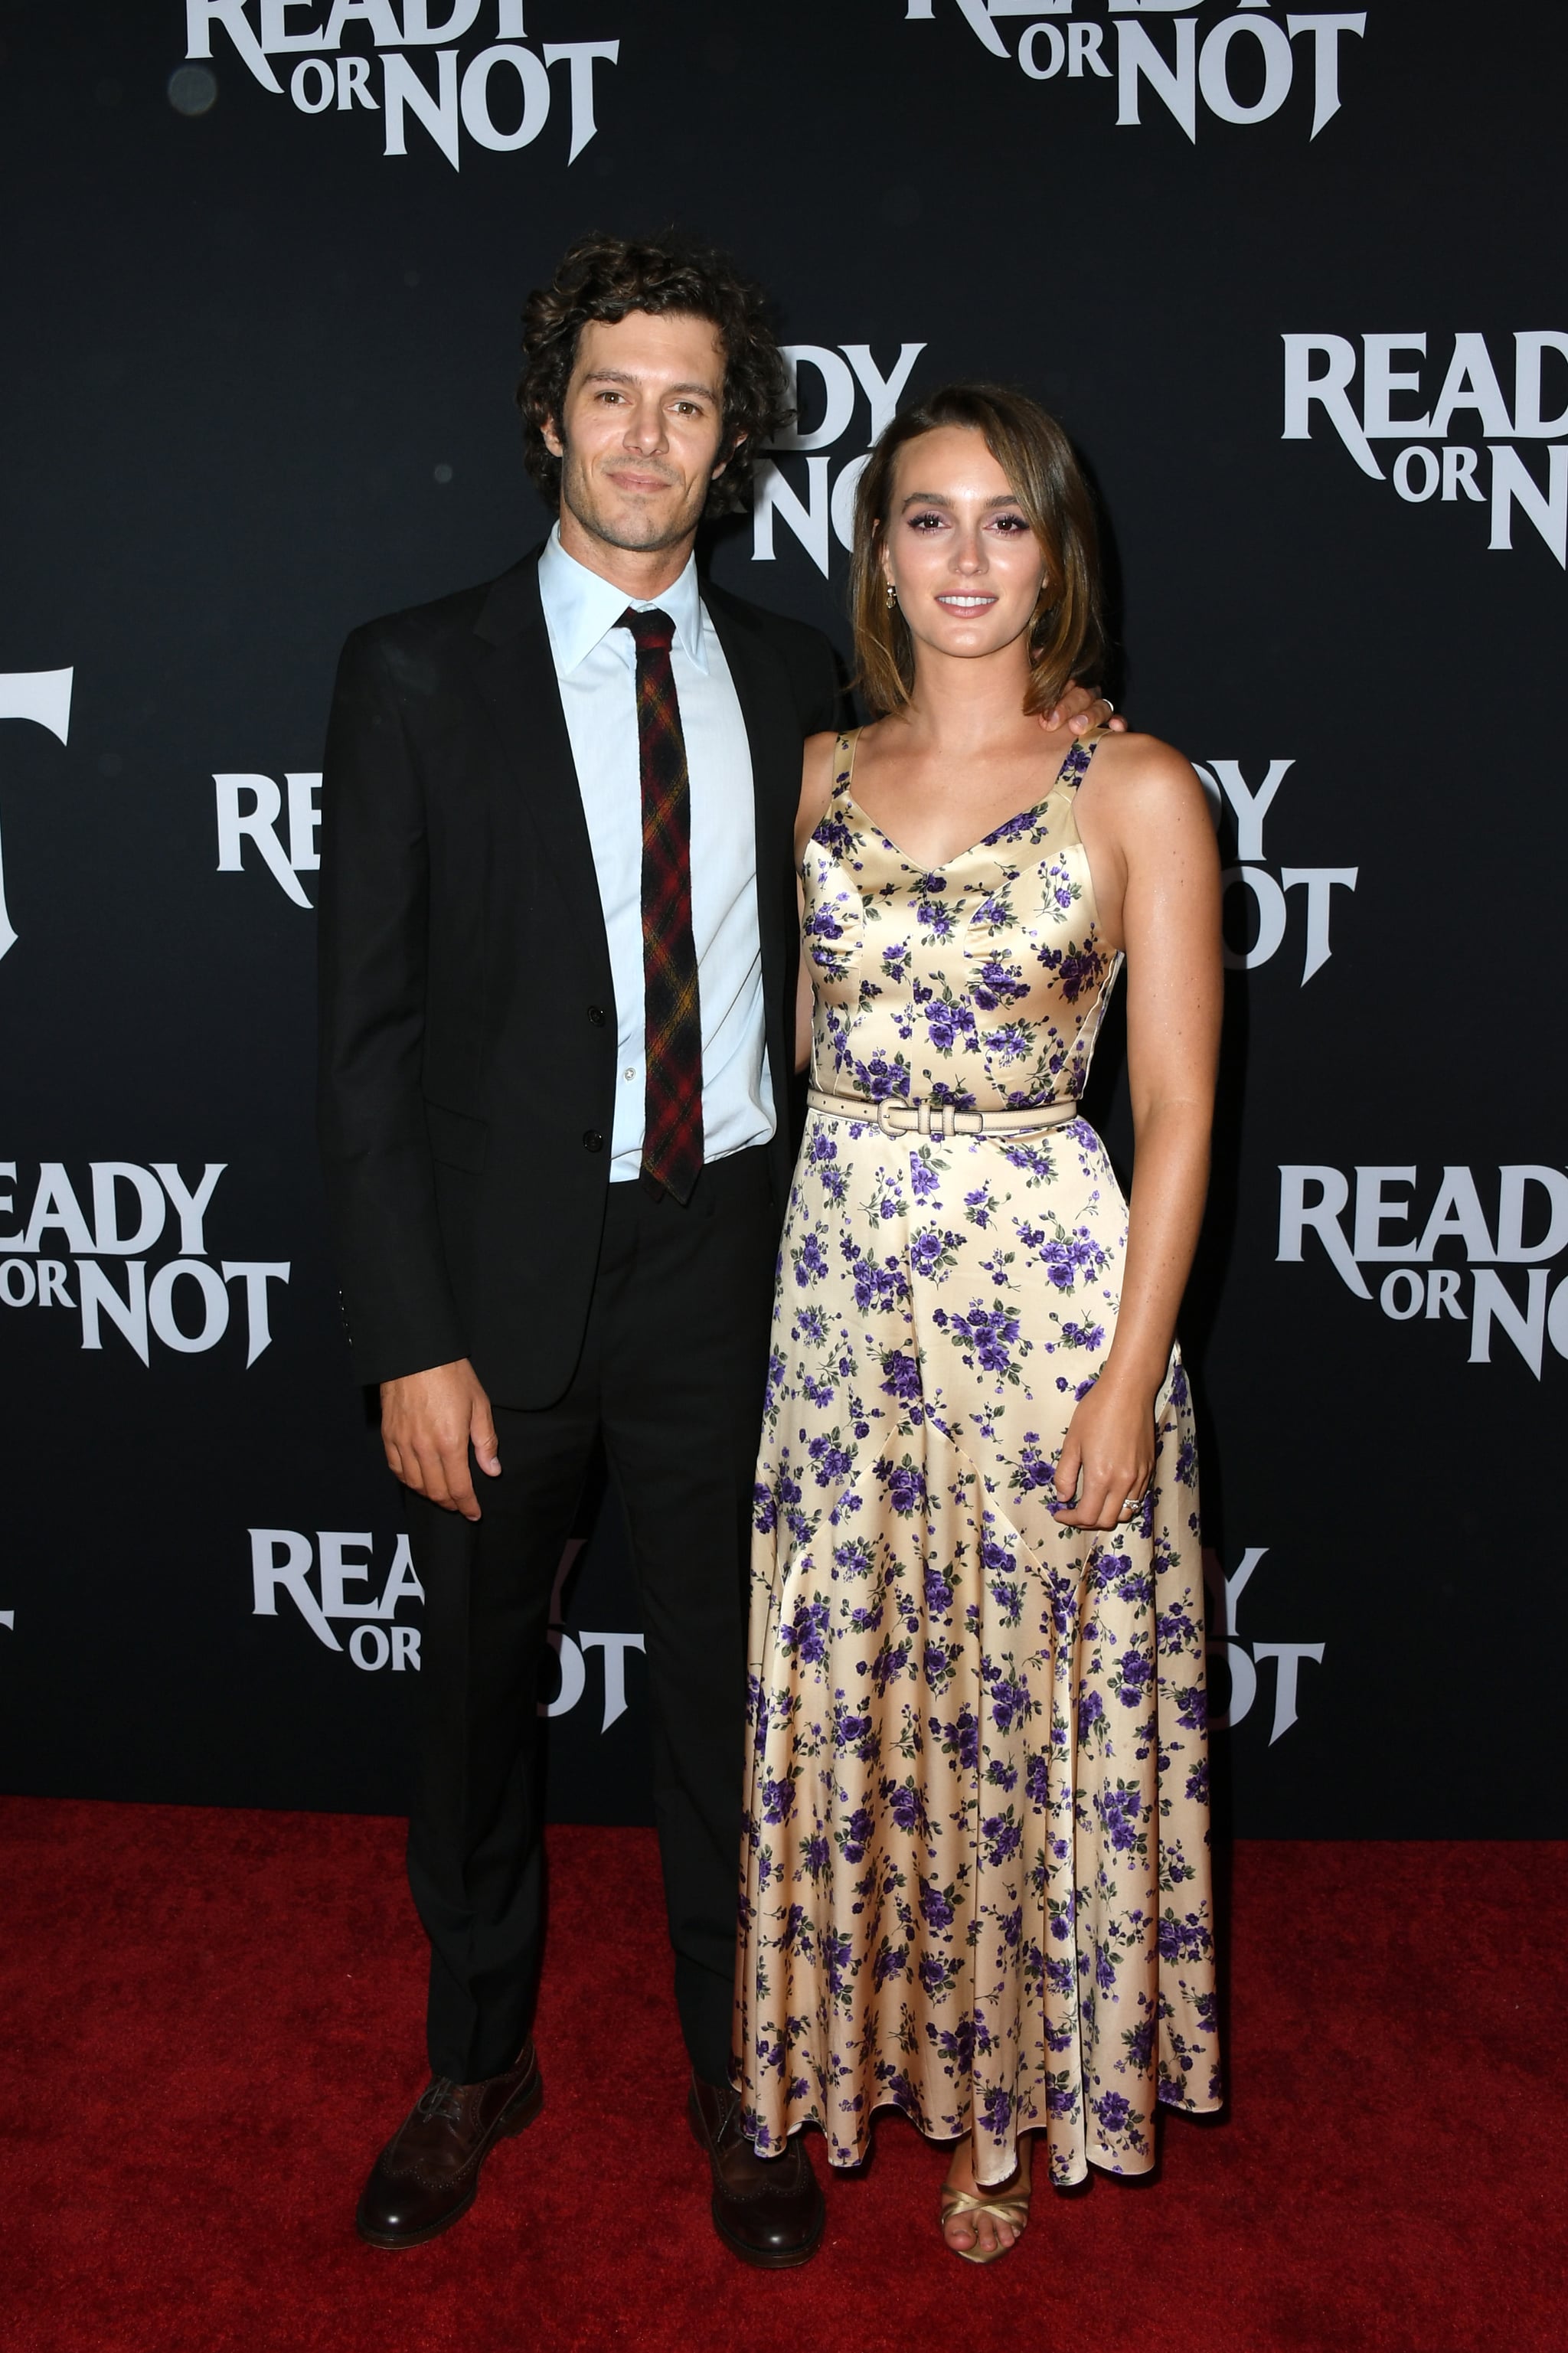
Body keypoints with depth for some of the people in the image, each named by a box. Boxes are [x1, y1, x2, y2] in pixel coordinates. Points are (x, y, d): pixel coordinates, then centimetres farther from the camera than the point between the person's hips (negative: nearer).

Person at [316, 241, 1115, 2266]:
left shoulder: (790, 676, 5)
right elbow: (367, 1034, -7)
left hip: (727, 1263, 2)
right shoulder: (417, 677, -5)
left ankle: (735, 2076, 37)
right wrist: (410, 1341, -12)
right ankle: (475, 2064, 40)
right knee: (478, 1683, 16)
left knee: (726, 1686, 14)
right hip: (507, 1273, -1)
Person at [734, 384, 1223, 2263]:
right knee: (841, 1689, 13)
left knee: (1029, 1701, 9)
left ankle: (1007, 2094, 32)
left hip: (1048, 1288, -3)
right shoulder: (817, 775, 6)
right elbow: (785, 1046, 11)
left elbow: (1175, 1109, -7)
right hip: (836, 1281, 4)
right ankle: (853, 2038, 38)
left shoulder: (1135, 791, -5)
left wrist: (1130, 1376, -11)